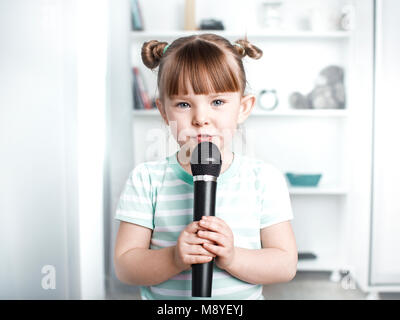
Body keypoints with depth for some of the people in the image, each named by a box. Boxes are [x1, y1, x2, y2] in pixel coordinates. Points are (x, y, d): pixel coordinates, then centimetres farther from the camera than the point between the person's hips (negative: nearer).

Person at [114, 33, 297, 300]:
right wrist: (174, 258, -22)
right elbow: (124, 265, -6)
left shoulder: (264, 178, -4)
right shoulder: (147, 179, -5)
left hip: (242, 297, 0)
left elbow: (286, 265, -6)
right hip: (163, 309, 1)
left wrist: (232, 256, -21)